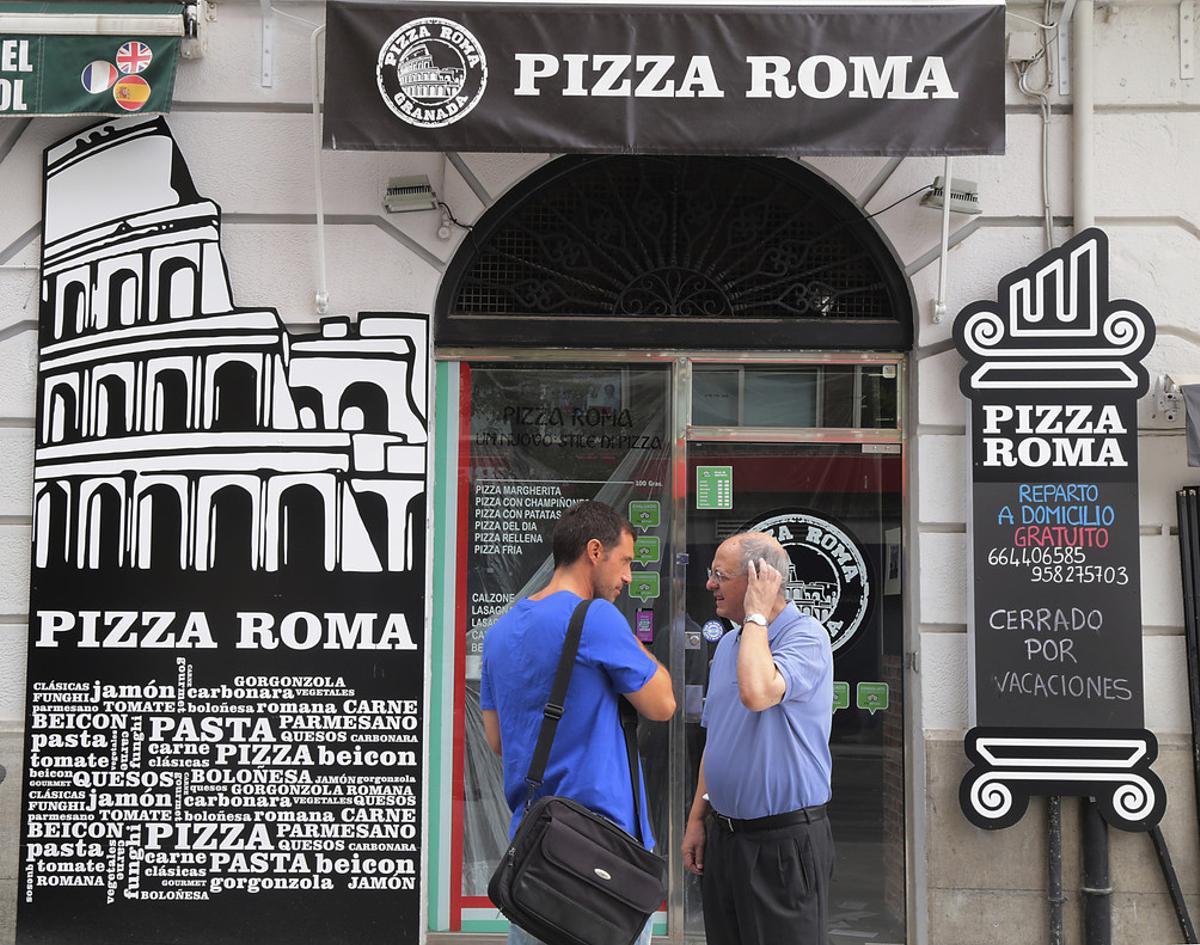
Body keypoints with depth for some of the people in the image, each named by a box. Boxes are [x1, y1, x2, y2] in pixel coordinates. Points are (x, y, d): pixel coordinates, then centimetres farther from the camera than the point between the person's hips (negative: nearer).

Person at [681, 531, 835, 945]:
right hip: (723, 834, 8)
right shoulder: (728, 644, 13)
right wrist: (697, 818, 14)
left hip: (784, 839, -8)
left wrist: (756, 615, -19)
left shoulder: (806, 635, -13)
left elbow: (756, 693, -33)